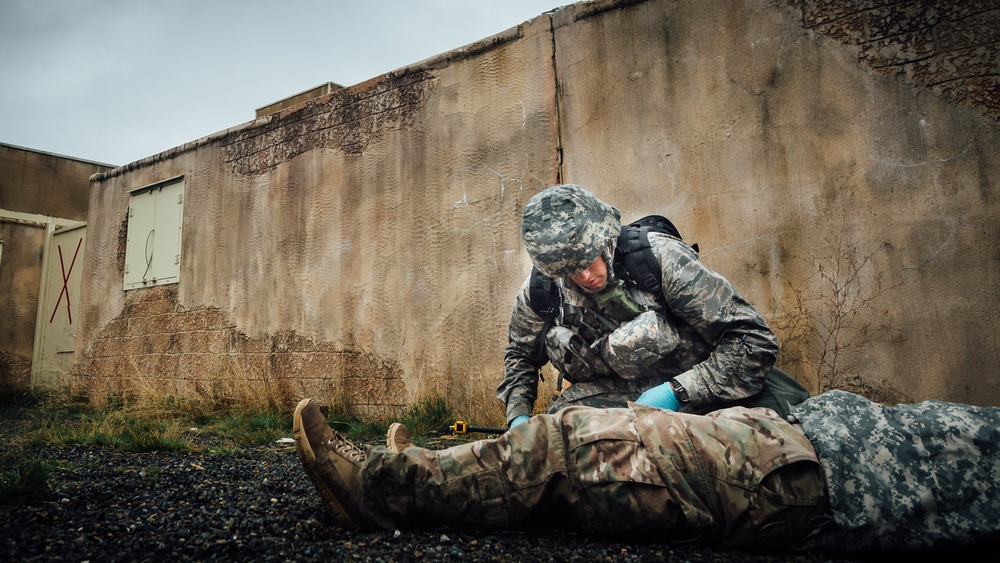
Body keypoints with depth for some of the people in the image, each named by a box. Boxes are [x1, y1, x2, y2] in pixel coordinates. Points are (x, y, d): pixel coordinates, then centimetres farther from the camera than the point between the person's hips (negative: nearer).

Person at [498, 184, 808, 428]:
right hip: (610, 396, 2)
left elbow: (755, 341, -19)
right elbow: (521, 354, 17)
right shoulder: (540, 291, -8)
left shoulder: (658, 256, -21)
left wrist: (675, 392, -25)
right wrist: (518, 416, 1)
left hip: (690, 390, -2)